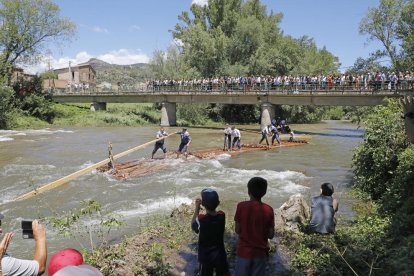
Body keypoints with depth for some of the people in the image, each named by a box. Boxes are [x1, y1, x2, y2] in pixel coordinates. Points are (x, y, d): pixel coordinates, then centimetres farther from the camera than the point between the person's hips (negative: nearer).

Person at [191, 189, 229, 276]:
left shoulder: (201, 219, -25)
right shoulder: (222, 215, -13)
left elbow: (193, 227, -3)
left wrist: (197, 209, -2)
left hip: (206, 257, -3)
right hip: (220, 255, 3)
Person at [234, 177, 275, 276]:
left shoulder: (241, 206, -12)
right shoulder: (268, 210, -8)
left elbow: (237, 230, -7)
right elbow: (271, 235, -5)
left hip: (244, 251, -1)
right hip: (261, 252, 1)